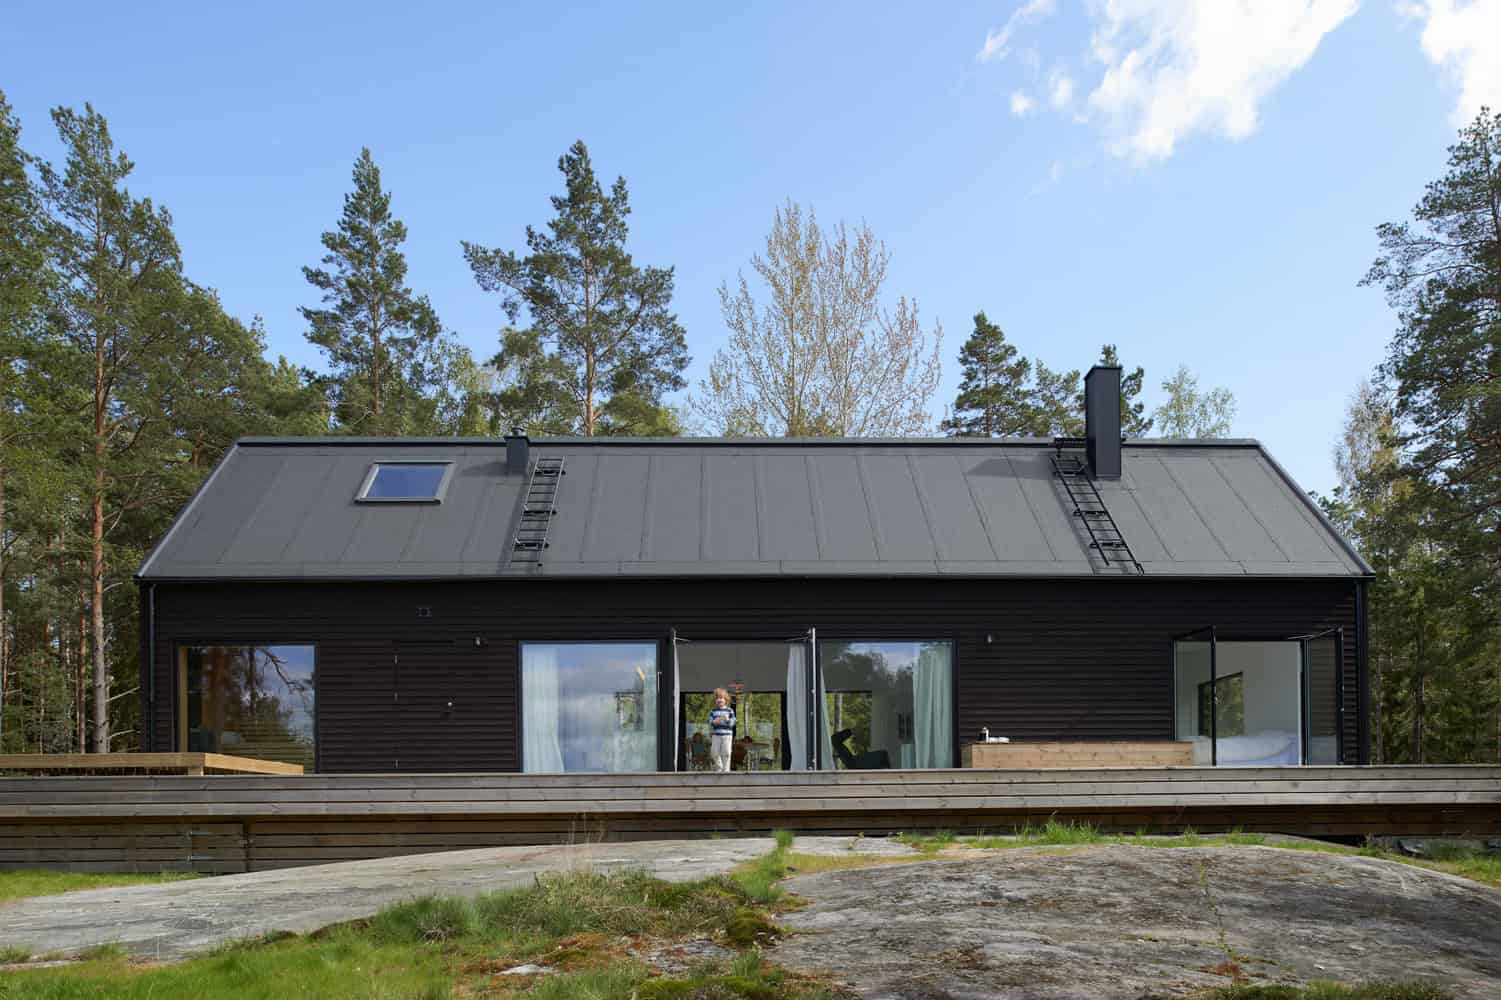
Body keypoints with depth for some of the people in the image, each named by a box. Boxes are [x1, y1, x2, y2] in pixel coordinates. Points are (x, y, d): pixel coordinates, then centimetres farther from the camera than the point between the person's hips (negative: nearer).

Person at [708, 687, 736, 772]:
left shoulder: (730, 710, 3)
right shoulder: (713, 711, 7)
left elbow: (732, 722, -1)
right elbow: (710, 722, 3)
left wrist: (727, 720, -21)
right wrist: (714, 722, -18)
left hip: (727, 735, -2)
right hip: (716, 735, 2)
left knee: (726, 753, -4)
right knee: (714, 753, 5)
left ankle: (726, 769, 5)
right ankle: (719, 767, 25)